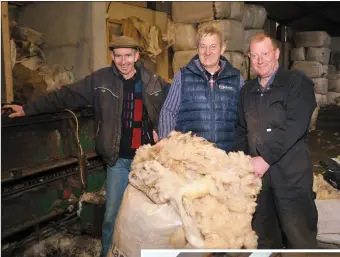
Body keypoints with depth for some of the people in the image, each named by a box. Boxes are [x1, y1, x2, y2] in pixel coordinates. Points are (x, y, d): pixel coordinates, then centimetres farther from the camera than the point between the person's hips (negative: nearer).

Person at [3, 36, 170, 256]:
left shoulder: (154, 82, -2)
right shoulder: (101, 80, -4)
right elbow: (65, 96, -3)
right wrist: (27, 109, -5)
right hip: (118, 160, 0)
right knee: (112, 215, 9)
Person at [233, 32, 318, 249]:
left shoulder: (297, 82, -1)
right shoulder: (247, 90, 16)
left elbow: (295, 126, -14)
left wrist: (266, 158, -16)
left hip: (291, 173, -5)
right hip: (257, 172, 5)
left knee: (299, 238, 0)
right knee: (263, 235, 14)